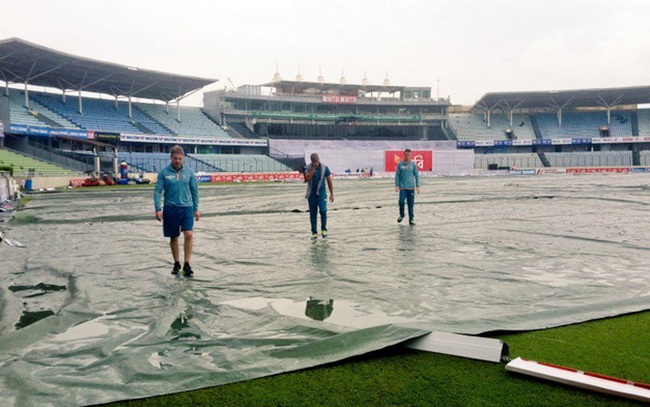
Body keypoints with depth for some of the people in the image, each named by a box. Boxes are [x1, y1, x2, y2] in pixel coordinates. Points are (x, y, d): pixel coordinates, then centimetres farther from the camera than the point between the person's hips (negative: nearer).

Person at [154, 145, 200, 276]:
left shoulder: (189, 172, 2)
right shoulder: (164, 172, -3)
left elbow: (194, 191, 8)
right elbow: (158, 191, -2)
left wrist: (196, 209, 8)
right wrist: (158, 209, -11)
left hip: (187, 208, 0)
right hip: (170, 209, 0)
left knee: (189, 234, -15)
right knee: (174, 237, 10)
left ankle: (186, 264, -6)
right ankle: (176, 263, 26)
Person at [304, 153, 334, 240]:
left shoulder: (324, 168, -1)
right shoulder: (308, 168, -1)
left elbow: (329, 181, 4)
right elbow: (307, 177, -20)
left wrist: (332, 194, 2)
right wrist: (314, 168, -21)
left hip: (321, 193, -1)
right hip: (311, 194, 1)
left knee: (323, 210, -19)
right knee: (313, 213, 5)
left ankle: (324, 229, 0)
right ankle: (314, 233, 15)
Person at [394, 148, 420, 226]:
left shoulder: (413, 164, 5)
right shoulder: (400, 164, 2)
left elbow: (417, 175, 7)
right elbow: (397, 175, 3)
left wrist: (418, 186, 1)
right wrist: (397, 186, -5)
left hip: (411, 187, 1)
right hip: (402, 187, -1)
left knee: (411, 204, 2)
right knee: (401, 202, -10)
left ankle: (411, 219, 10)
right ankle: (401, 215, 16)